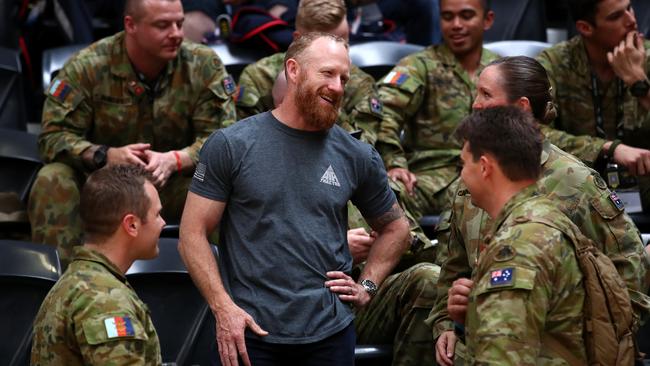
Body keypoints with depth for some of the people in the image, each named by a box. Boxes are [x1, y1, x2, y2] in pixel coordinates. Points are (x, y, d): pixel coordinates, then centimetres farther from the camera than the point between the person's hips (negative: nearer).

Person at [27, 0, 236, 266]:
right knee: (53, 180, -30)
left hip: (172, 184, 1)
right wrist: (105, 155, -32)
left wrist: (174, 160, -32)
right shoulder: (87, 67, -11)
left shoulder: (205, 66, -7)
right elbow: (53, 136, -12)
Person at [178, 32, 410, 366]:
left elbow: (395, 227, 19)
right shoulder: (231, 146, -4)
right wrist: (223, 307, -14)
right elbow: (193, 233, -4)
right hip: (251, 334, -2)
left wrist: (367, 287, 6)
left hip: (331, 334, 3)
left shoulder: (357, 157, 4)